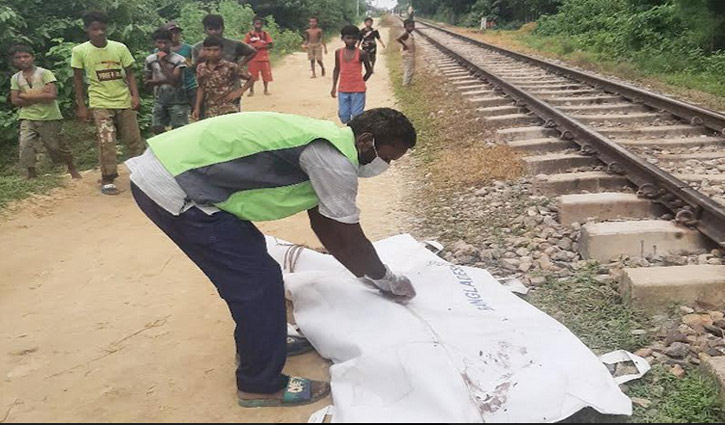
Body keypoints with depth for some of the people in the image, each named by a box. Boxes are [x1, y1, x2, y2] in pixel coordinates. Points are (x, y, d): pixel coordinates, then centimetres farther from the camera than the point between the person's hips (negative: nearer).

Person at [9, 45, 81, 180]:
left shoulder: (44, 73, -5)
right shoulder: (15, 78, 7)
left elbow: (52, 95, -17)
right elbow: (15, 100, 0)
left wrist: (26, 95, -12)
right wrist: (39, 94, -10)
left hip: (49, 118, -3)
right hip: (27, 118, 3)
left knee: (56, 146, 5)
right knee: (25, 145, -11)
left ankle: (72, 168, 27)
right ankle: (31, 174, 0)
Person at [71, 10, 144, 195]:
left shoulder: (120, 48, -3)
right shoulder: (79, 51, -4)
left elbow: (129, 74, 4)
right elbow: (78, 80, 3)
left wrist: (135, 95, -10)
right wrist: (81, 106, 0)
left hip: (124, 101, 2)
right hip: (100, 103, -2)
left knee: (134, 140, 8)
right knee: (106, 142, -8)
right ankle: (107, 180, 2)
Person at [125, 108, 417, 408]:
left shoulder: (323, 143, 14)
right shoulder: (333, 159, -16)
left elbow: (323, 224, 22)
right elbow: (351, 241, -7)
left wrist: (369, 275, 27)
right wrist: (388, 281, 11)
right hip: (172, 189, -10)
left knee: (249, 271, 22)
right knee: (258, 281, -3)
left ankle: (255, 345, 40)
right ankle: (261, 385, 14)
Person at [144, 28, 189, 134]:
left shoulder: (179, 60, -12)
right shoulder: (150, 59, 2)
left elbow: (174, 81, -21)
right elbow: (146, 81, 7)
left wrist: (163, 62, -21)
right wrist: (162, 81, -11)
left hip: (177, 101, -5)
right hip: (160, 100, 5)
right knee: (156, 129, 5)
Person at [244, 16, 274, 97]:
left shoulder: (265, 34, 4)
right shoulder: (249, 34, 2)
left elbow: (271, 45, -2)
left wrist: (262, 46, -15)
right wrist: (252, 47, -13)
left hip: (264, 58, 1)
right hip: (253, 58, -1)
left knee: (266, 74, 3)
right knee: (252, 75, -1)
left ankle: (266, 89, 17)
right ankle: (251, 90, 10)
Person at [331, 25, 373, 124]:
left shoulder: (361, 54, -7)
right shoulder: (338, 52, 2)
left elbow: (369, 70, 3)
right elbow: (337, 69, 11)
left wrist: (360, 82, 6)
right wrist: (334, 87, 8)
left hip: (358, 90, -3)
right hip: (343, 90, 3)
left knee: (357, 117, -1)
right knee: (344, 118, 7)